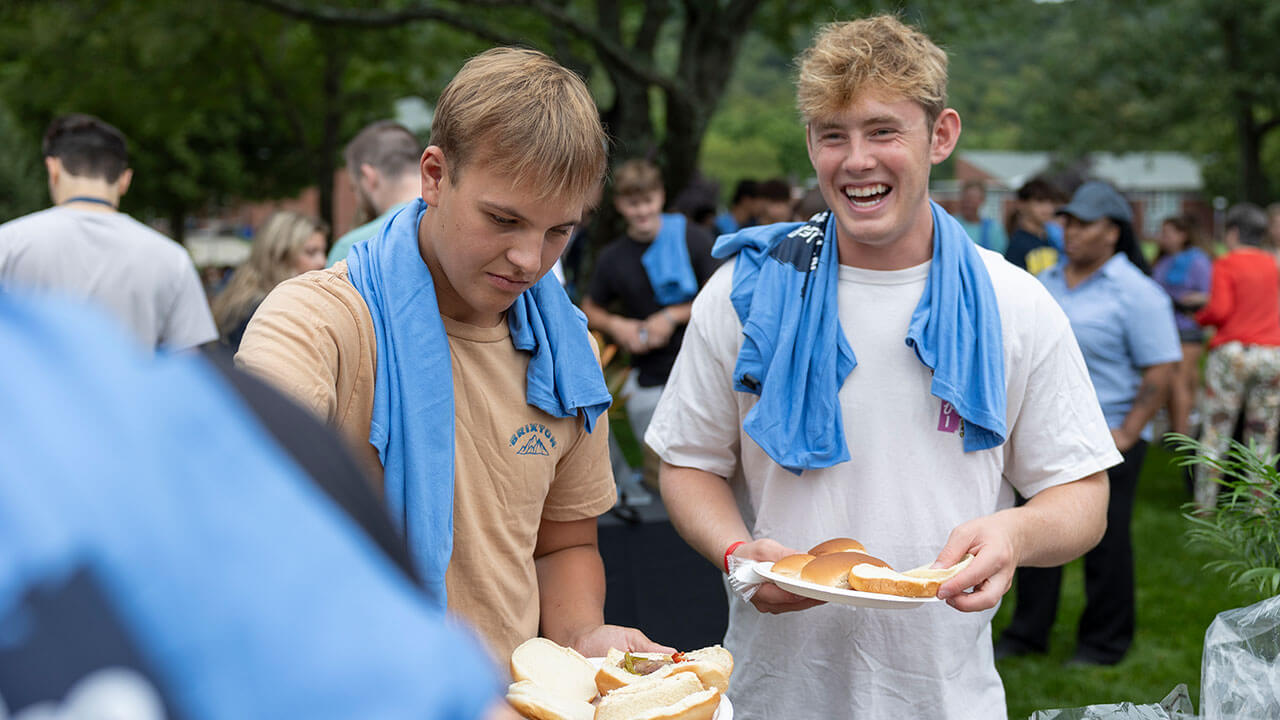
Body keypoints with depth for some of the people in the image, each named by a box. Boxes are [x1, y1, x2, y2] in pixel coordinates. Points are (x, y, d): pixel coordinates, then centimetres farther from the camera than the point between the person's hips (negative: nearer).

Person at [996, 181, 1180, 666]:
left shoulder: (1136, 294, -10)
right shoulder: (1046, 283, 10)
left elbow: (1162, 369, -13)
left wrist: (1127, 433, -16)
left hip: (1106, 437, -6)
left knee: (1105, 542, 2)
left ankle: (1105, 641, 17)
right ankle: (1027, 633, 23)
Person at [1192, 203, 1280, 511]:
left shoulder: (1226, 264, -4)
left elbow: (1219, 309, -13)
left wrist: (1199, 316, 7)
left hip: (1232, 350, -4)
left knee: (1215, 431, 3)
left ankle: (1204, 507, 5)